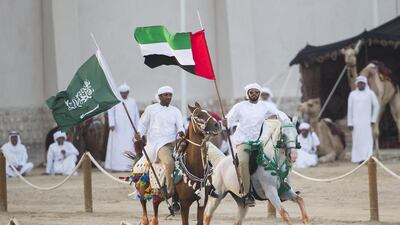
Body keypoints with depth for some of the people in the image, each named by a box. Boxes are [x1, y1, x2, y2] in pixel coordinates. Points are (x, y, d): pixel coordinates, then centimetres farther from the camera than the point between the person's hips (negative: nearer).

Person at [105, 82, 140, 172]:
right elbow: (111, 113, -5)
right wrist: (112, 124, -18)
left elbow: (136, 115, 12)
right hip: (118, 129, -2)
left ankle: (128, 166, -5)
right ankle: (115, 166, -5)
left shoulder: (132, 102, 12)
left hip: (129, 129, 2)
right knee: (116, 147, -4)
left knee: (129, 147, -4)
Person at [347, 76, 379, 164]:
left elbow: (376, 106, 5)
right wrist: (349, 123, -3)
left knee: (367, 139, -9)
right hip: (355, 122, 1)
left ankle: (367, 158, -13)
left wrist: (373, 120, -1)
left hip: (366, 121, -1)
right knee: (358, 140, 0)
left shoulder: (370, 93, 0)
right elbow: (349, 109, 2)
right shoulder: (352, 94, 2)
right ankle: (360, 159, 5)